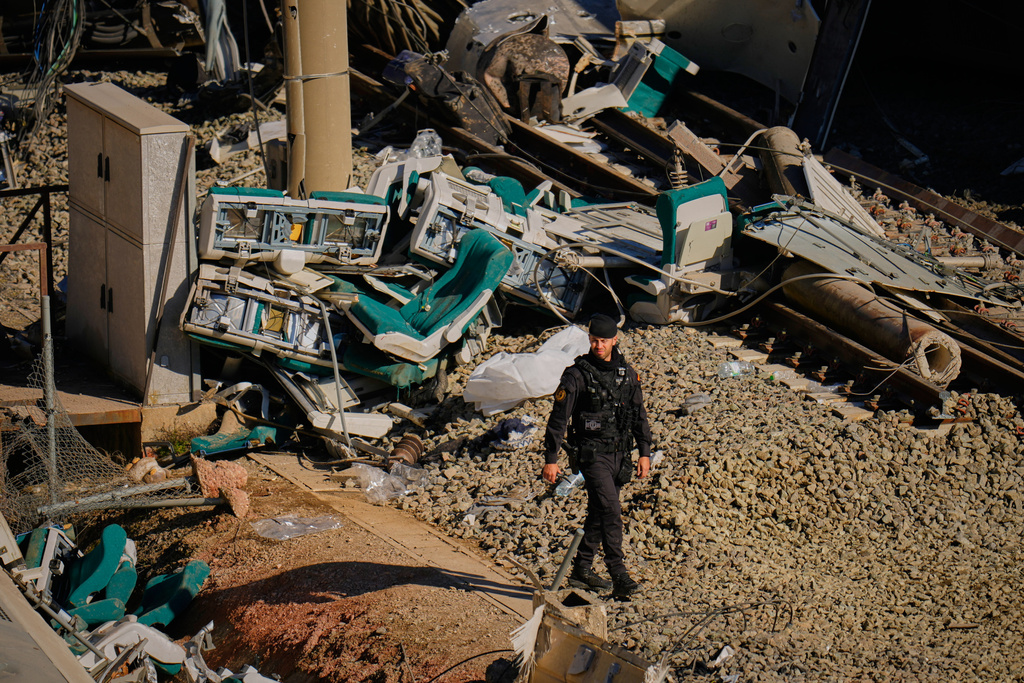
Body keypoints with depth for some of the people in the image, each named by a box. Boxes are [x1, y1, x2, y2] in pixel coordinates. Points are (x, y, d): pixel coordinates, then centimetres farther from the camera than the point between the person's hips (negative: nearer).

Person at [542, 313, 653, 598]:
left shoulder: (627, 374, 6)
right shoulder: (577, 375, -10)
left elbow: (639, 416, 16)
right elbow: (558, 419, -9)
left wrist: (644, 452, 11)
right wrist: (550, 459, -11)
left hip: (619, 454, 6)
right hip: (592, 454, -6)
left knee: (599, 513, 15)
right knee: (610, 511, -17)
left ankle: (582, 568, 29)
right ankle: (619, 577, -19)